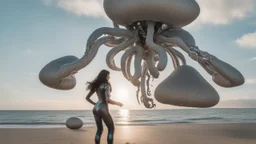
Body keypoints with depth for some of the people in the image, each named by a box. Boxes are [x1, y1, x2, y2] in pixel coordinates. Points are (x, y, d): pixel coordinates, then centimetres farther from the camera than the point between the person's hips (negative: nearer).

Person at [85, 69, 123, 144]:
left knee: (99, 129, 18)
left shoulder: (96, 85, 10)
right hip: (103, 110, -7)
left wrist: (95, 104, 15)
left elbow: (87, 97, 12)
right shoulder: (106, 86, -11)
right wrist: (118, 103, -7)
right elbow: (108, 100, -21)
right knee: (111, 129, 6)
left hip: (95, 109, 7)